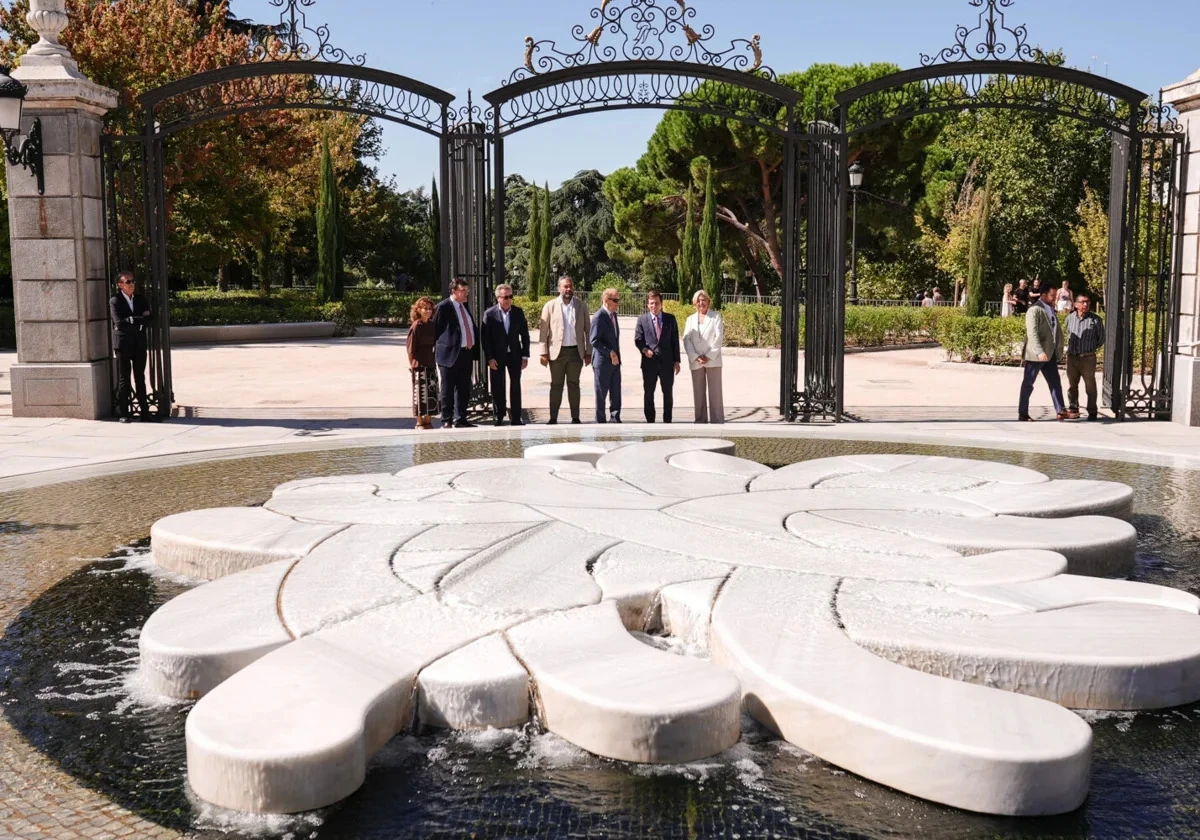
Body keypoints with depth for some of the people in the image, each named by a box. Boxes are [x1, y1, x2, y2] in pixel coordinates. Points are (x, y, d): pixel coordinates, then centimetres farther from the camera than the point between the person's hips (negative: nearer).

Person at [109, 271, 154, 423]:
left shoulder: (141, 299, 11)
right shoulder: (115, 301, -4)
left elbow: (148, 319, 2)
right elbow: (119, 322, -15)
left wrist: (131, 321, -11)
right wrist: (139, 321, -9)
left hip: (139, 343, 4)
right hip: (123, 343, -4)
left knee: (140, 379, 6)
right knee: (124, 380, 1)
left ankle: (144, 412, 9)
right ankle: (123, 414, 6)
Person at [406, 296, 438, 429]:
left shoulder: (432, 325, 9)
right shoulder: (416, 326, -8)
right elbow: (411, 347, -8)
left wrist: (435, 360, 9)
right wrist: (412, 363, -7)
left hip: (431, 364, 6)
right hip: (419, 364, -6)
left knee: (432, 392, 8)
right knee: (420, 392, -1)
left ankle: (428, 421, 17)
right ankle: (419, 422, 7)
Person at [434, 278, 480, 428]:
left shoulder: (465, 306, 16)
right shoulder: (443, 307, -9)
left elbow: (472, 327, 20)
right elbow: (435, 330, -7)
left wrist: (475, 348, 11)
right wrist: (439, 349, -7)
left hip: (466, 353, 7)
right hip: (450, 353, -7)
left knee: (464, 389, 11)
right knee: (447, 390, 0)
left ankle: (460, 419, 19)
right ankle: (446, 421, 6)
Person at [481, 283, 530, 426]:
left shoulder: (518, 312, 3)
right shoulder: (489, 314, -5)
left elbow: (525, 335, 6)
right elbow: (484, 338, -5)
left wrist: (525, 356, 1)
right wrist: (489, 358, -10)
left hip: (514, 355, 2)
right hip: (497, 356, -2)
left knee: (515, 386, 3)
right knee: (497, 388, 3)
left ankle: (515, 417, 8)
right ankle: (498, 418, 12)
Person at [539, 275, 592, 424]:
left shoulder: (582, 306, 6)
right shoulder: (550, 306, 1)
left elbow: (587, 330, 7)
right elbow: (544, 331, 0)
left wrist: (588, 352, 3)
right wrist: (544, 353, -5)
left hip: (576, 351, 1)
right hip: (557, 351, -1)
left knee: (574, 384, 7)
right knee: (556, 385, 3)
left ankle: (575, 418, 12)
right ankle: (553, 418, 7)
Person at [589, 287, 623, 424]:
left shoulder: (613, 315, 12)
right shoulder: (599, 317, -16)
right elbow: (594, 340, -19)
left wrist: (616, 354, 14)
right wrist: (610, 353, -21)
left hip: (615, 361, 8)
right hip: (602, 361, -8)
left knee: (616, 392, 10)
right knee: (601, 393, 2)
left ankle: (615, 419, 18)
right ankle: (601, 421, 9)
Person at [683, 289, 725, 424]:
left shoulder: (716, 316, 5)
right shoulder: (690, 319, 13)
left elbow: (719, 337, -3)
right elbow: (686, 339, 4)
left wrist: (709, 356, -11)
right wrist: (695, 357, -9)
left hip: (712, 360, -3)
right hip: (695, 362, 3)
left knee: (715, 391, -4)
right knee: (698, 391, 4)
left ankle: (717, 420, -2)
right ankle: (701, 419, 9)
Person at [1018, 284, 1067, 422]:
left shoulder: (1051, 309, 16)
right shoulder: (1035, 310, -13)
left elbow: (1057, 331, 23)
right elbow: (1032, 333, -22)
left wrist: (1059, 350, 16)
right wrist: (1039, 352, -31)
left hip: (1050, 353, 8)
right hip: (1036, 354, -8)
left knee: (1055, 382, 5)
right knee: (1028, 384, 1)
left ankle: (1061, 411, 6)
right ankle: (1023, 413, 7)